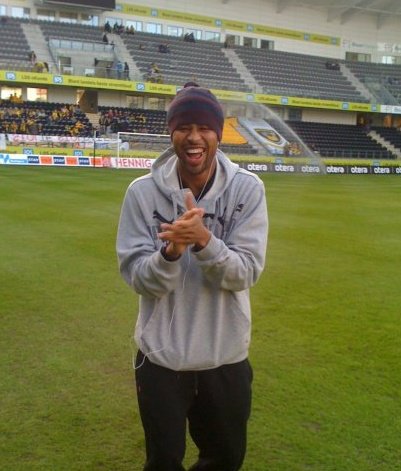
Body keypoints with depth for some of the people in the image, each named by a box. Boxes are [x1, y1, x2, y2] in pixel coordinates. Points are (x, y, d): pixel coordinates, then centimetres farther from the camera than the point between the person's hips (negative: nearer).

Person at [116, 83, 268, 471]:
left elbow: (246, 272, -16)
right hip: (161, 355, -1)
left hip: (225, 355, 1)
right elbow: (137, 277, -12)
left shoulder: (247, 188, -10)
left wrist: (204, 240, -33)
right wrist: (172, 251, -32)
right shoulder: (143, 191, -11)